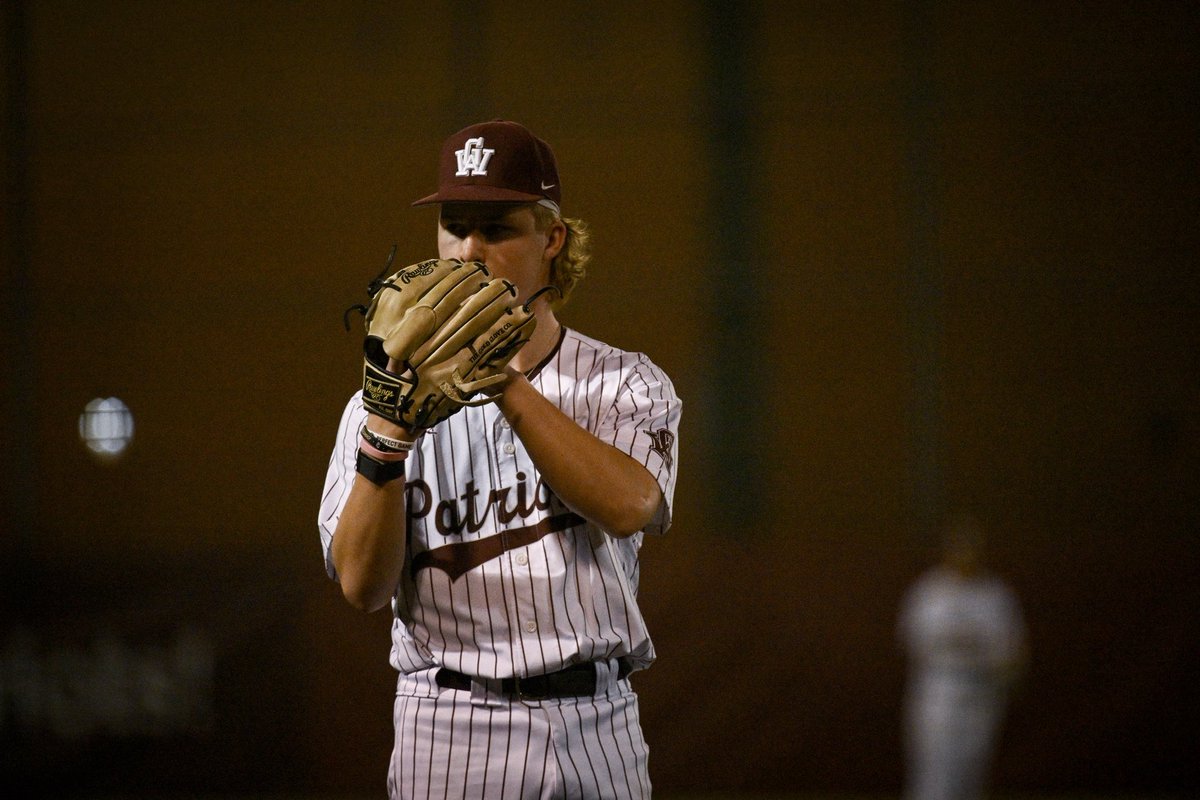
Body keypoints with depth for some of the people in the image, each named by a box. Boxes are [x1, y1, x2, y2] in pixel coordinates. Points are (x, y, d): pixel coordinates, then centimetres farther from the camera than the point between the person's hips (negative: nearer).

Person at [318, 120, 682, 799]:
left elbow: (630, 505, -16)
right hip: (450, 735, 0)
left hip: (598, 725, 0)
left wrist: (504, 381, -17)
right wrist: (389, 425, -18)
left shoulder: (628, 385, 7)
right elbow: (362, 585, -6)